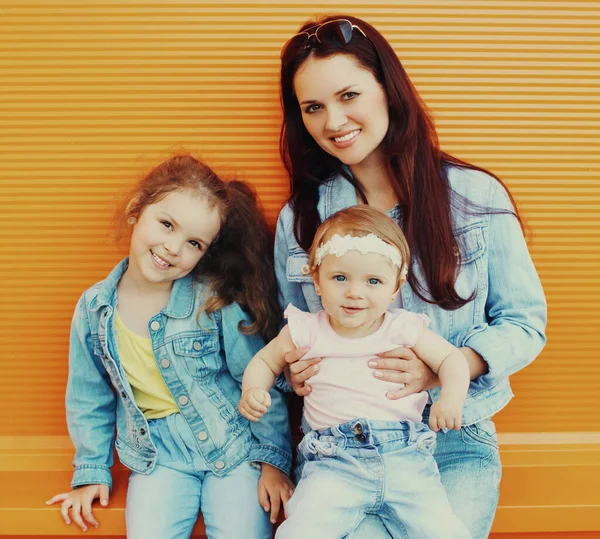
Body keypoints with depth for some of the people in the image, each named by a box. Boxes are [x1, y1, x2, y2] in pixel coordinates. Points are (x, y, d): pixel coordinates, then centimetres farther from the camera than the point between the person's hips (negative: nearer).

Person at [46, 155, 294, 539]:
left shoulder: (216, 302, -12)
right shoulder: (94, 310, -3)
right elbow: (89, 399, 10)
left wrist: (272, 458, -3)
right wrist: (92, 472, 13)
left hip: (233, 445, -2)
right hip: (159, 454, 2)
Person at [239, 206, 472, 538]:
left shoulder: (404, 329, 6)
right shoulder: (306, 332, 6)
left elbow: (451, 359, 12)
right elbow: (265, 361, 19)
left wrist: (451, 397, -8)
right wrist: (252, 392, -2)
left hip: (406, 458, 1)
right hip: (334, 462, -1)